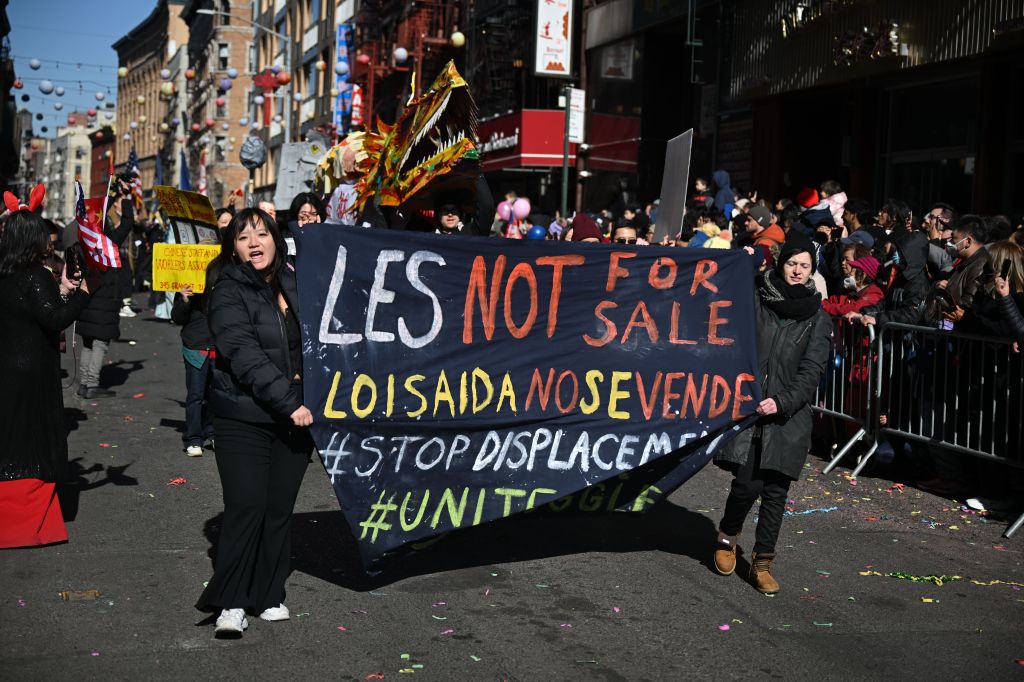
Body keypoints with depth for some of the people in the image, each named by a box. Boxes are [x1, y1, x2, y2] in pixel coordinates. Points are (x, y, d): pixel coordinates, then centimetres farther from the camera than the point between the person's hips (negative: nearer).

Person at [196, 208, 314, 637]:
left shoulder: (292, 284, 11)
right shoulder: (228, 293, -6)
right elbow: (245, 356, -18)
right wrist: (287, 401, -23)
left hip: (294, 416, 5)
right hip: (244, 418, -5)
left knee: (280, 509, 8)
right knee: (246, 507, -9)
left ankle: (268, 596, 19)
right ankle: (231, 602, 3)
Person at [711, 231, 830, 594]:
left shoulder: (817, 317, 5)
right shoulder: (755, 301, 4)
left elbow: (812, 370, -2)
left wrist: (782, 401, -14)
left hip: (788, 416, 1)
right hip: (747, 407, -1)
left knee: (776, 492, 1)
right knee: (748, 484, -9)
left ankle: (762, 563, 16)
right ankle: (727, 536, 20)